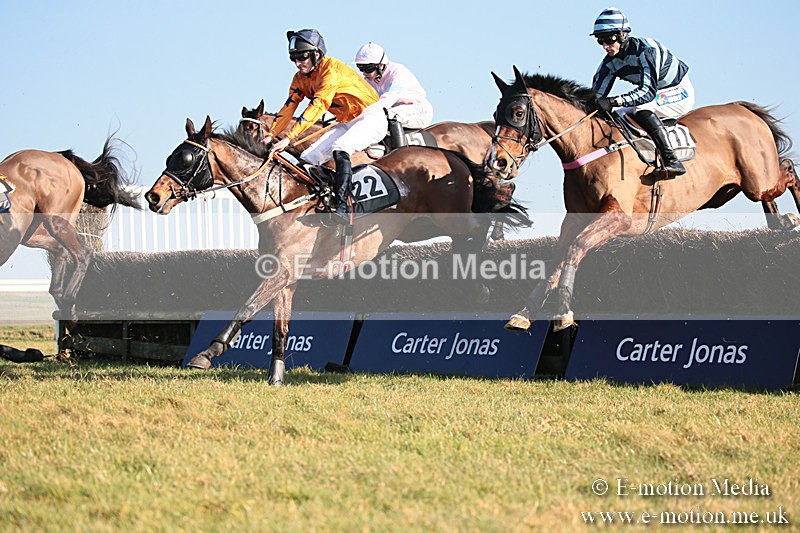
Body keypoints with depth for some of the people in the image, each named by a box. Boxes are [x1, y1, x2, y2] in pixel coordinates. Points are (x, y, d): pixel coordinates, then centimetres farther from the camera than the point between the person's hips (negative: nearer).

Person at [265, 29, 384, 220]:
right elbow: (288, 108, 2)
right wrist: (270, 136, -14)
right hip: (346, 124, 9)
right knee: (307, 158, -5)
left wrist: (288, 137, -36)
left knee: (339, 148, -34)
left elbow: (317, 107, -31)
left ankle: (341, 207, -40)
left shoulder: (331, 69, -23)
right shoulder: (300, 78, 3)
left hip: (371, 118, -9)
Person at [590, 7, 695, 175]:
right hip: (658, 95, 8)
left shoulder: (645, 49, -31)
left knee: (641, 108, -33)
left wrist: (614, 101, -48)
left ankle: (671, 160, -35)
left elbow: (648, 91, -39)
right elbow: (597, 95, -7)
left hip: (680, 92, -8)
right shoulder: (610, 62, -8)